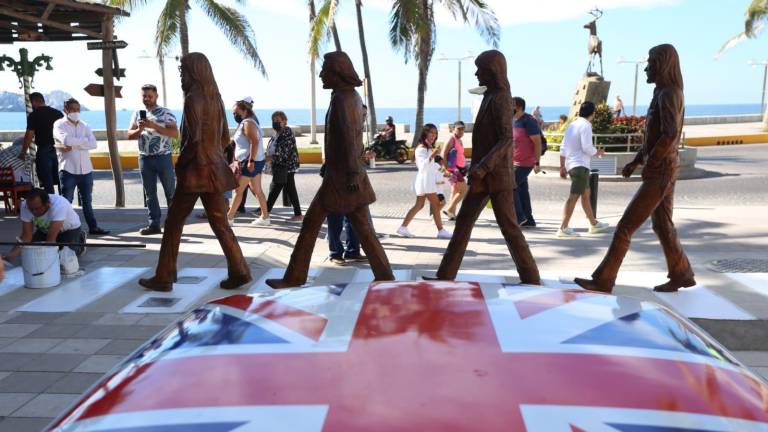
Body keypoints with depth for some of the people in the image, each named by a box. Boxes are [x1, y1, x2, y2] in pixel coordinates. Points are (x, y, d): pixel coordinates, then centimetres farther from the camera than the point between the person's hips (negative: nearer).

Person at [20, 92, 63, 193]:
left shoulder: (33, 115, -8)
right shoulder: (58, 113, 6)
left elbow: (29, 135, -9)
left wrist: (23, 152, 0)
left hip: (44, 151, -5)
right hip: (59, 150, 5)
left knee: (47, 183, 0)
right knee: (60, 182, 12)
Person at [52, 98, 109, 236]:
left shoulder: (85, 126, 11)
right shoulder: (59, 124, -1)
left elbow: (93, 144, -5)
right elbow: (66, 140, -21)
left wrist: (73, 145, -13)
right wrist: (84, 140, -9)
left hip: (86, 169, 4)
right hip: (68, 170, -4)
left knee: (87, 201, 13)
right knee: (66, 201, -1)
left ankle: (93, 227, 19)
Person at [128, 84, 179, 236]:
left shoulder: (166, 113, -3)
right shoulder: (137, 114, 11)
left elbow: (175, 133, -12)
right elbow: (130, 135, 10)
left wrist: (154, 126, -20)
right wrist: (139, 129, -11)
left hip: (163, 157, -4)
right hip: (144, 158, 4)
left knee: (170, 191, 1)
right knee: (150, 193, 6)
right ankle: (154, 224, 12)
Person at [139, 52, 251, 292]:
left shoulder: (193, 98, -13)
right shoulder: (215, 98, 11)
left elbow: (194, 138, -20)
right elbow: (225, 138, 16)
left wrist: (180, 163, -8)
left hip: (195, 170, -7)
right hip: (214, 168, 7)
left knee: (173, 223, 5)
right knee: (220, 223, 10)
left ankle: (164, 278, 12)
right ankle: (239, 271, 6)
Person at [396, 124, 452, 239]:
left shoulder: (429, 147, 15)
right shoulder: (421, 148, -16)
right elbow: (422, 166, -28)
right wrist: (432, 155, -38)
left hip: (428, 180, 10)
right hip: (425, 180, -10)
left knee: (419, 205, 10)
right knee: (436, 204, -6)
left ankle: (403, 228, 11)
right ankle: (441, 230, -1)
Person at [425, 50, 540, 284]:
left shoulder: (501, 99, -14)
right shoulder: (492, 97, 15)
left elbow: (507, 139, -23)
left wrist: (481, 168, -31)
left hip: (495, 174, -9)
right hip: (485, 174, 9)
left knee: (508, 226, -2)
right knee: (463, 221, 7)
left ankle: (531, 278, 9)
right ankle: (446, 275, 11)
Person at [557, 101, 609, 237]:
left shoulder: (572, 125, 14)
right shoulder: (585, 125, -10)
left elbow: (563, 148, 15)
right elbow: (587, 147, -19)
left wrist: (562, 167, 19)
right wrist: (598, 152, 1)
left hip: (570, 165, 10)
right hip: (580, 165, -10)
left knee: (586, 193, 19)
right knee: (574, 196, -12)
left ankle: (594, 224, 31)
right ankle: (563, 228, -17)